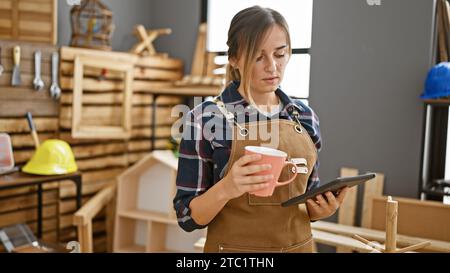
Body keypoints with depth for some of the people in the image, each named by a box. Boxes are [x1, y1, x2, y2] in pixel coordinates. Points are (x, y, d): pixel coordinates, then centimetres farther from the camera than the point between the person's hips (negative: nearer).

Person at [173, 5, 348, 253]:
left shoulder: (305, 117, 0)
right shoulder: (205, 118, -13)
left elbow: (308, 202, 9)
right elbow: (188, 216, -11)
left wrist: (323, 208, -12)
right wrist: (225, 189, -29)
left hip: (299, 246, 4)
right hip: (233, 248, -4)